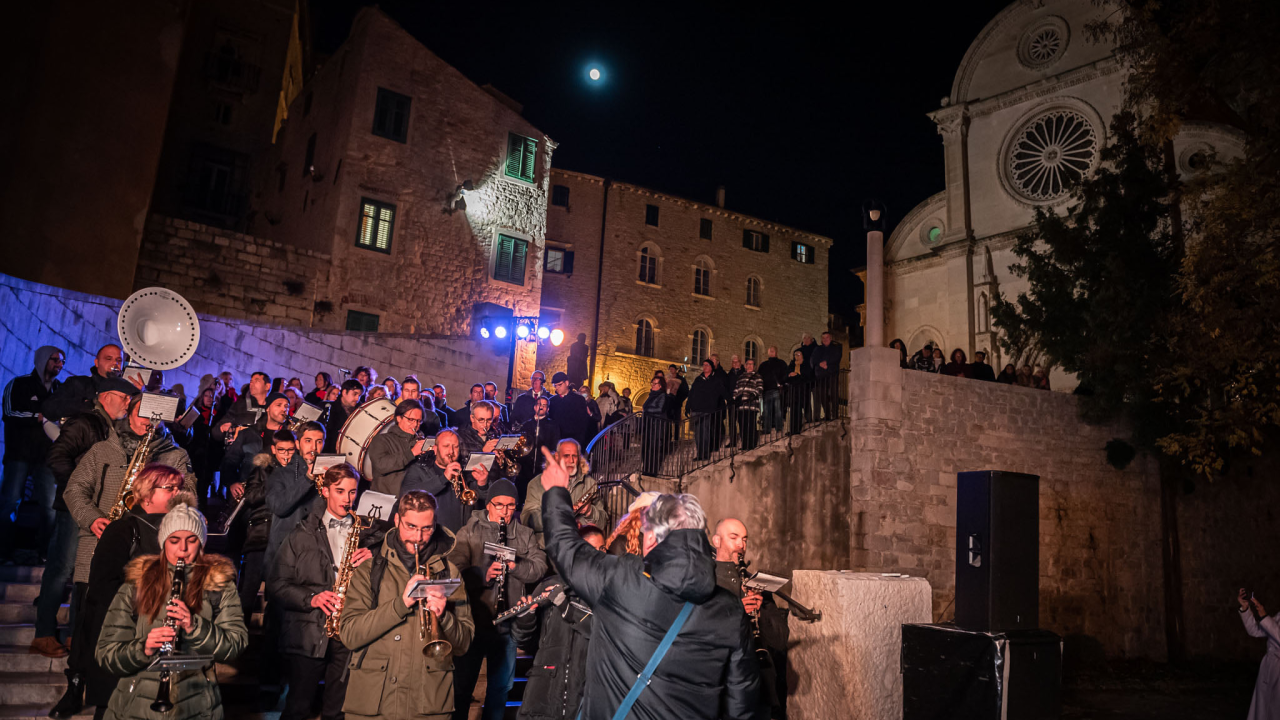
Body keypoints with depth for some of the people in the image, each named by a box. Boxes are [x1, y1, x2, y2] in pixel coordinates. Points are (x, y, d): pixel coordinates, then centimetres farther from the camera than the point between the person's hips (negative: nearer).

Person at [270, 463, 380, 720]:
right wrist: (311, 598, -14)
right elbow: (279, 586, 3)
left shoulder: (367, 533, 12)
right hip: (309, 634, -1)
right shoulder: (302, 535, 8)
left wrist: (372, 561, -12)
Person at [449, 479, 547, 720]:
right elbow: (455, 569, -13)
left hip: (507, 624, 3)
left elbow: (540, 567, -2)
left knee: (500, 687, 14)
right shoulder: (469, 531, -1)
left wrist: (516, 565, -19)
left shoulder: (526, 535, 9)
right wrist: (483, 574, -29)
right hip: (473, 621, -3)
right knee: (462, 686, 8)